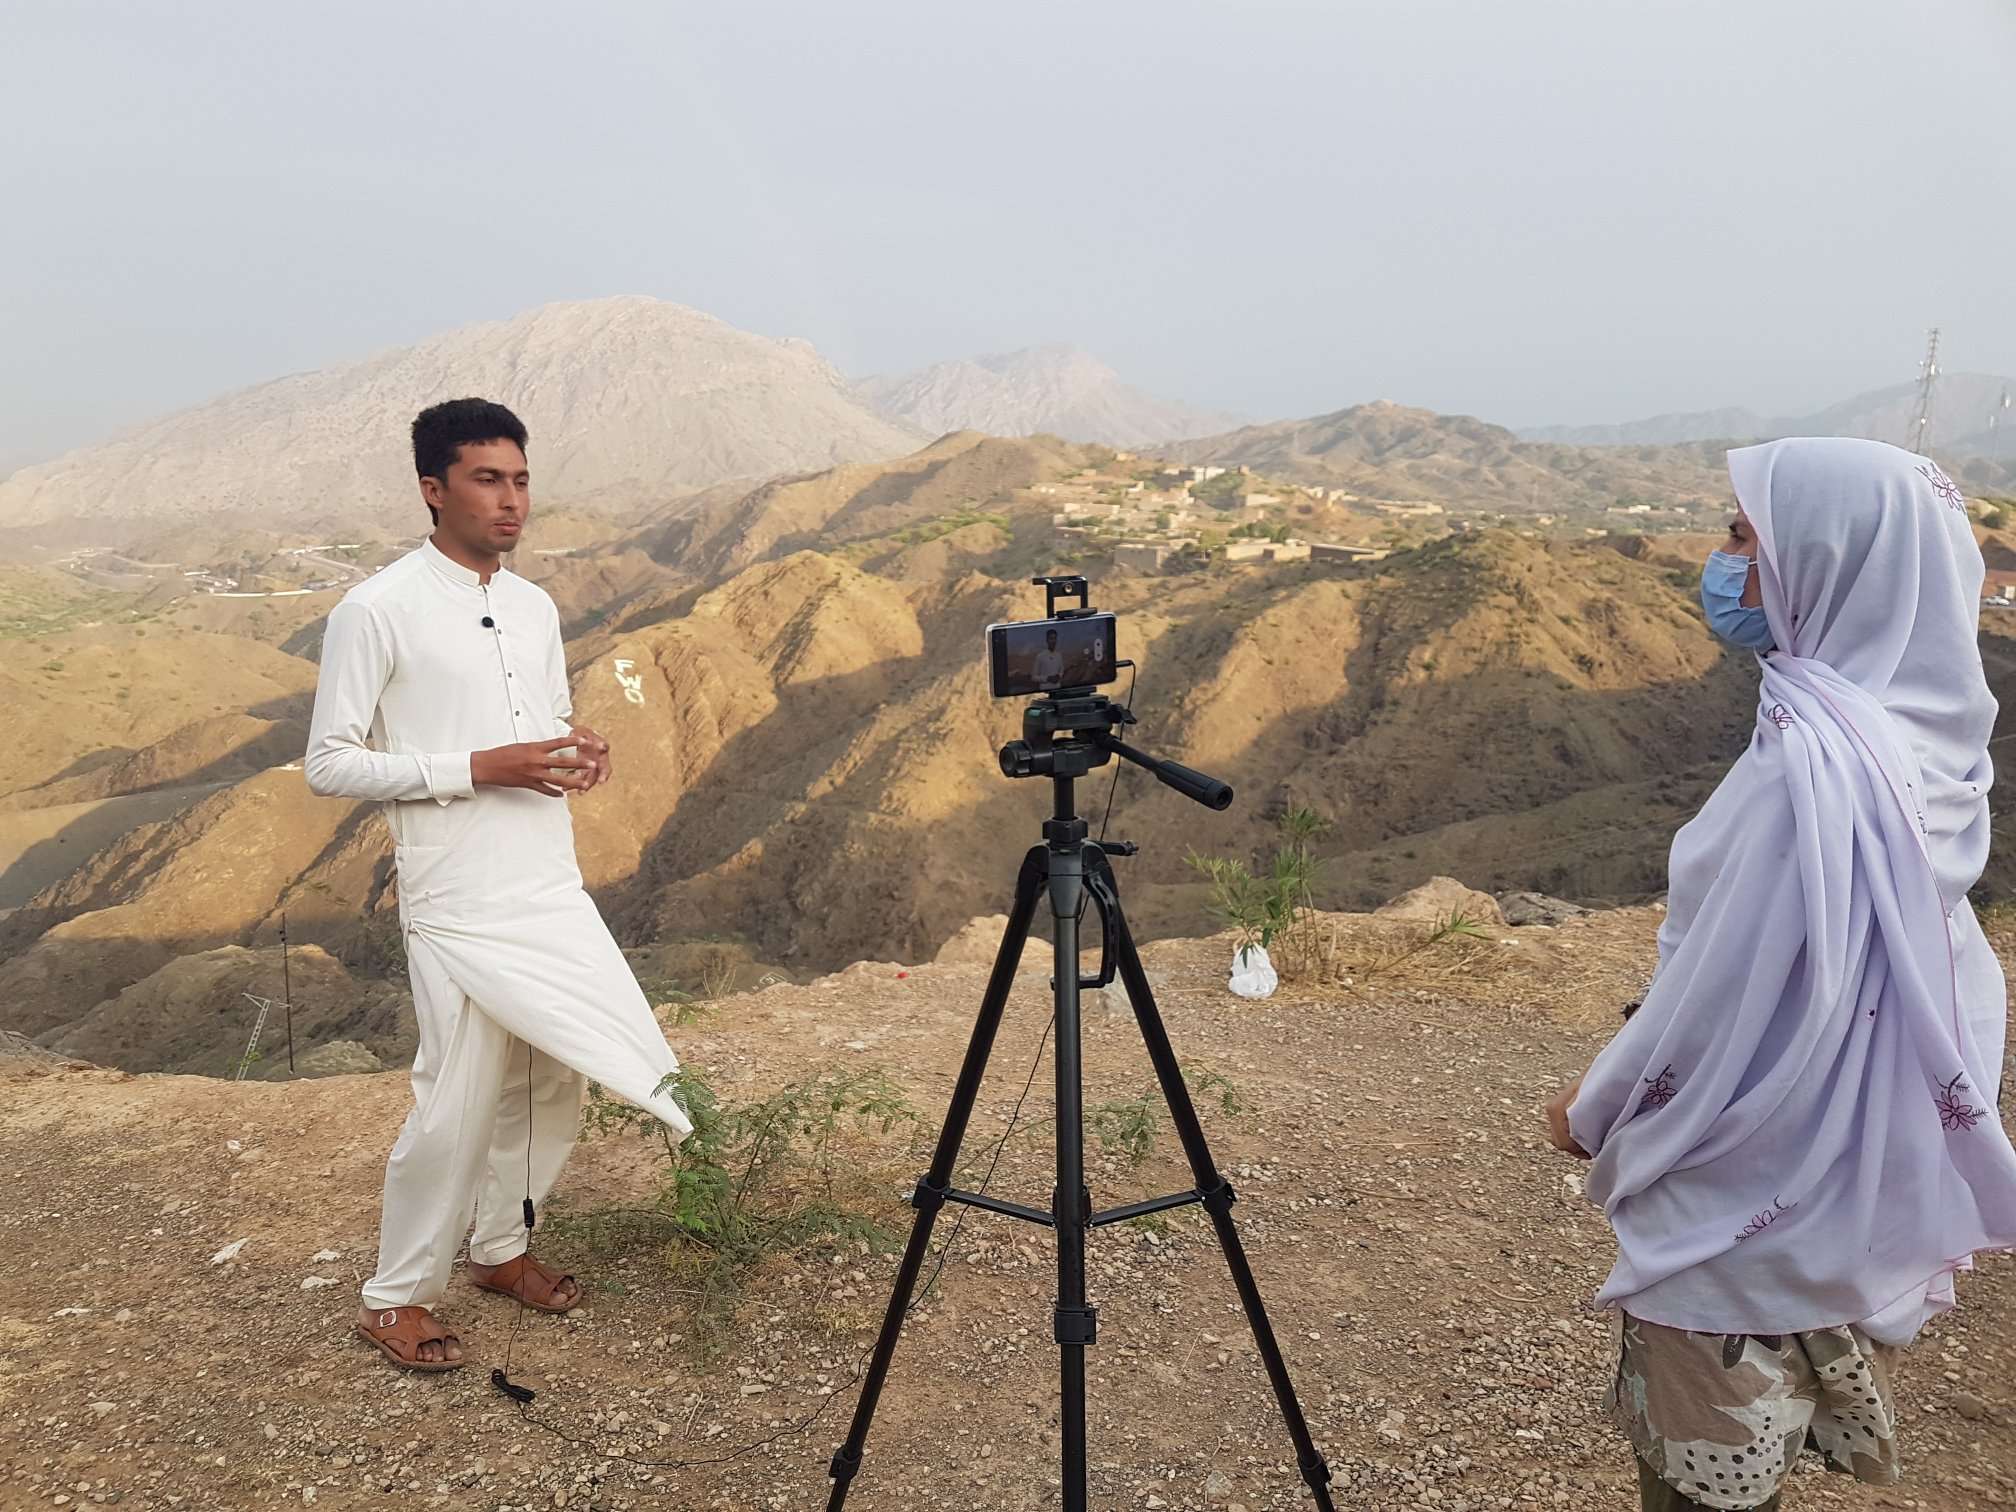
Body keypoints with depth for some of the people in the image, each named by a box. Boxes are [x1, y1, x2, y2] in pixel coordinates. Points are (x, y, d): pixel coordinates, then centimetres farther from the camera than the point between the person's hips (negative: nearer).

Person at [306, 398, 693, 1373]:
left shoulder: (535, 608, 10)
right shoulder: (376, 612, -11)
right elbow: (329, 764, -12)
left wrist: (579, 754, -4)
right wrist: (479, 768, -20)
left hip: (554, 891, 7)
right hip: (460, 908, -7)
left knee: (553, 1083, 14)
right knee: (458, 1105, -1)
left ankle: (502, 1247, 36)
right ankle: (396, 1298, 21)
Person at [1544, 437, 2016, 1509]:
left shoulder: (1810, 763, -28)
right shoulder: (1921, 734, 0)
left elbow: (1718, 996, -23)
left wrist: (1591, 1114, -6)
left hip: (1747, 1201, -8)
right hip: (1857, 1181, 8)